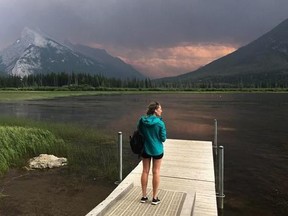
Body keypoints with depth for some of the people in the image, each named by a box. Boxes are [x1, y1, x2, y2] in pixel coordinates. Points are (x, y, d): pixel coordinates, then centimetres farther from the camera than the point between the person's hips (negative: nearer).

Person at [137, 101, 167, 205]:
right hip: (157, 150, -3)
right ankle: (155, 198, 19)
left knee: (145, 171, 14)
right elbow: (163, 138, -11)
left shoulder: (142, 121, -8)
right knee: (156, 172, 10)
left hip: (145, 149, 3)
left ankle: (144, 196, 24)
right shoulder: (160, 123, -18)